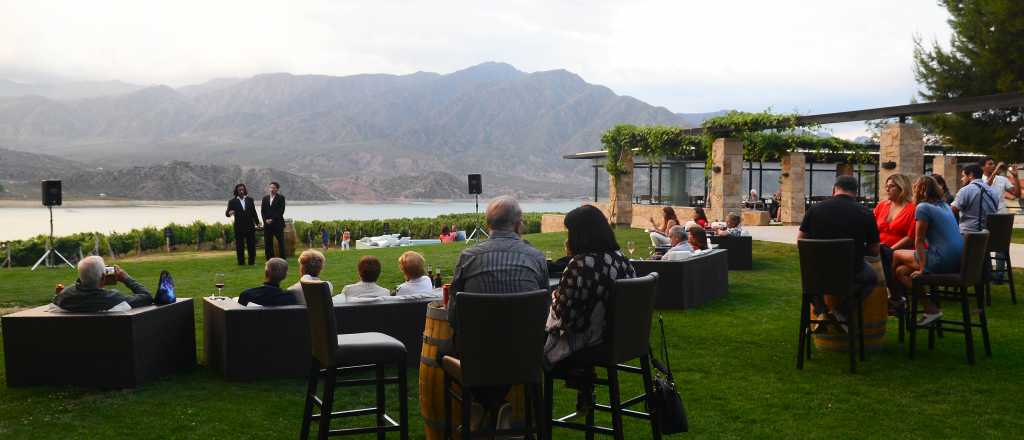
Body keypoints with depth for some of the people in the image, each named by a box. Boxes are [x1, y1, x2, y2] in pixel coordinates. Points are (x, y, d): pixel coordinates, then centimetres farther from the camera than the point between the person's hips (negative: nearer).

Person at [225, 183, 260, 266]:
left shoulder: (250, 200, 10)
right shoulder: (232, 202, 1)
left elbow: (254, 212, 13)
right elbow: (227, 213, -1)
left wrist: (257, 222, 9)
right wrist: (229, 213, -25)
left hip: (250, 226, 2)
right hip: (239, 227, -2)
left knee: (251, 244, 2)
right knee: (239, 245, 1)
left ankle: (252, 261, 10)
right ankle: (241, 261, 8)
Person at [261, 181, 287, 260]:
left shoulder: (281, 198, 0)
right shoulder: (265, 198, 14)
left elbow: (281, 211, -7)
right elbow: (262, 211, 10)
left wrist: (272, 220, -13)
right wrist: (266, 220, -6)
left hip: (278, 224, -4)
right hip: (267, 224, 4)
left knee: (281, 242, -3)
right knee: (267, 243, 3)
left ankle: (282, 259, 1)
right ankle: (270, 259, 8)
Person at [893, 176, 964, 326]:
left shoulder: (923, 208, -8)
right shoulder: (945, 205, 19)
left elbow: (919, 240, -8)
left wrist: (922, 269, -6)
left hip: (943, 260, -8)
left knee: (896, 256, 6)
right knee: (901, 271, 10)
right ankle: (930, 308, 3)